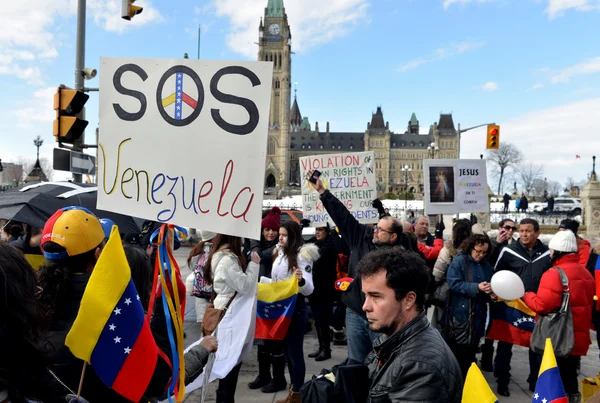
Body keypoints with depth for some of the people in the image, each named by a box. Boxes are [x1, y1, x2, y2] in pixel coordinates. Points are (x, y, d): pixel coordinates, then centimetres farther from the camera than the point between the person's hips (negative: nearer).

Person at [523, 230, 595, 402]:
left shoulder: (555, 273, -21)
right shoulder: (585, 273, 8)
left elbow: (541, 305, -24)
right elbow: (585, 302, 18)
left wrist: (526, 295, -7)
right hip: (578, 338, 8)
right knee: (569, 379, 21)